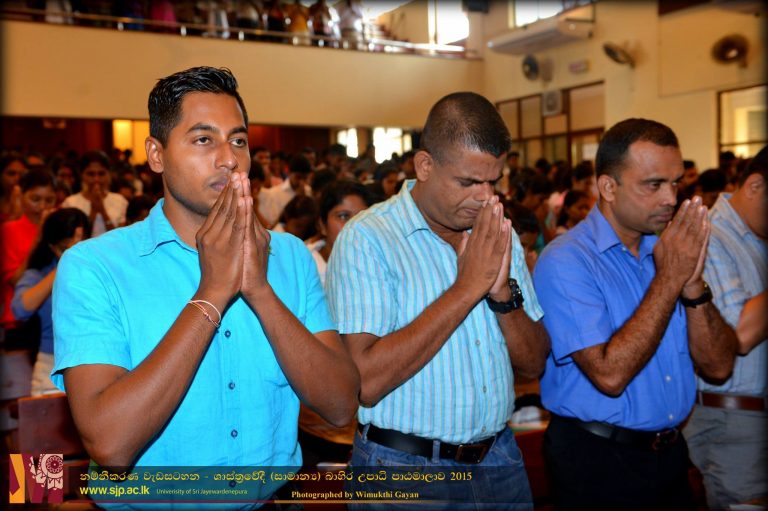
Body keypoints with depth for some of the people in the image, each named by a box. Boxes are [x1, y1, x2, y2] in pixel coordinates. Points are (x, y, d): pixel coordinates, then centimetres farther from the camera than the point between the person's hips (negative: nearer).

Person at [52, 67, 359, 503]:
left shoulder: (290, 256, 1)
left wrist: (260, 289, -17)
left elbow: (341, 406, -7)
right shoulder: (91, 267, -8)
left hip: (274, 492, 2)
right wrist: (212, 293, -18)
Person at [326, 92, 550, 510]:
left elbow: (534, 363, 4)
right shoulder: (366, 239, -15)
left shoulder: (500, 236, 3)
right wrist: (468, 287, -22)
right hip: (404, 468, -5)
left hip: (499, 459, 5)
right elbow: (365, 382, -24)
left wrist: (502, 291, -15)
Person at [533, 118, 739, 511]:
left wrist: (693, 286, -17)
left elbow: (718, 367, -1)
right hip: (598, 462, -6)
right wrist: (668, 281, -21)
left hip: (671, 450, 6)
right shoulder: (565, 261, -18)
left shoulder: (672, 249, 3)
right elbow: (610, 375, -25)